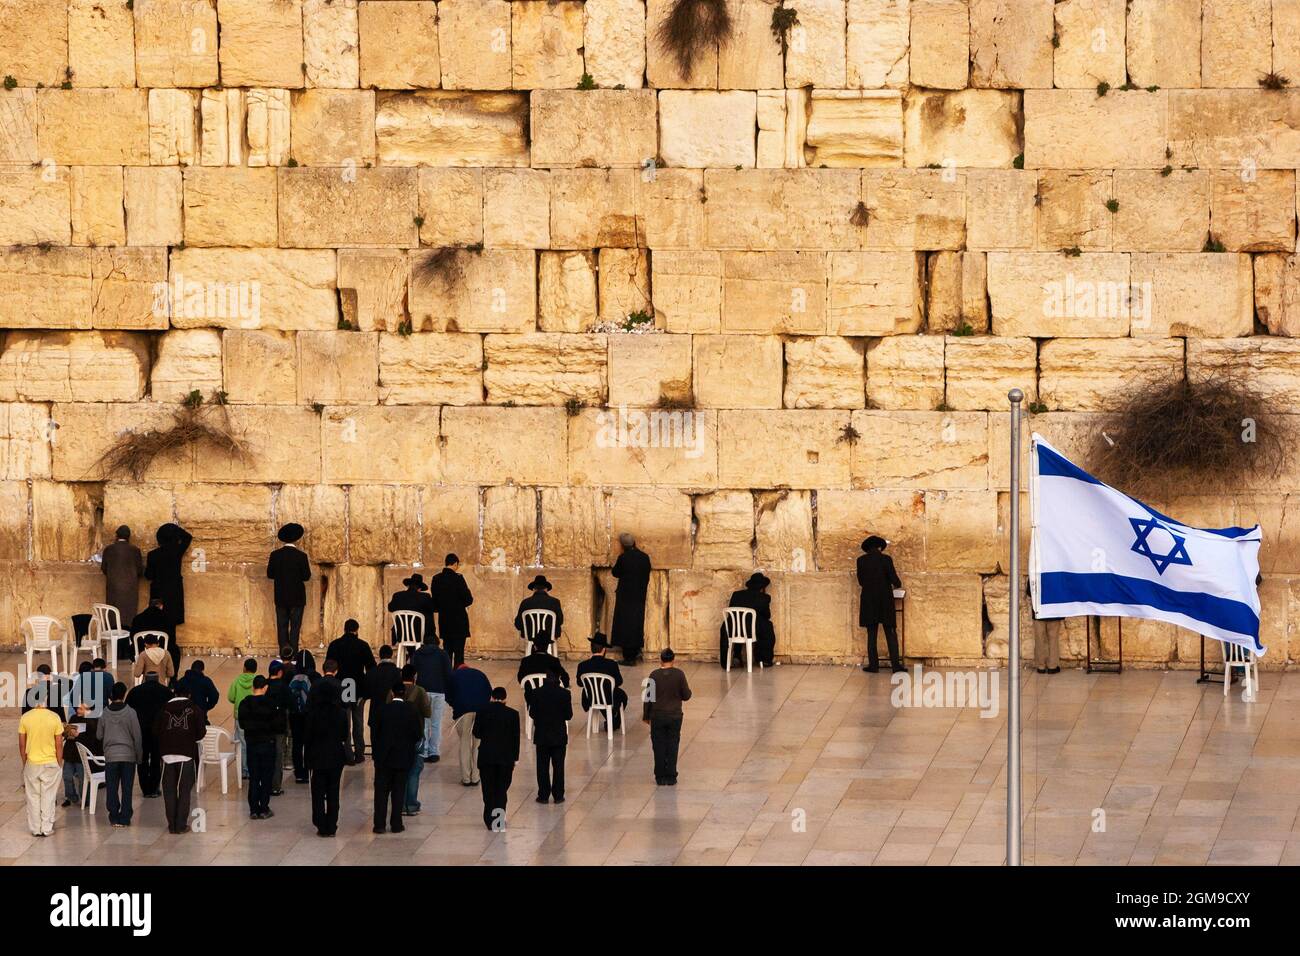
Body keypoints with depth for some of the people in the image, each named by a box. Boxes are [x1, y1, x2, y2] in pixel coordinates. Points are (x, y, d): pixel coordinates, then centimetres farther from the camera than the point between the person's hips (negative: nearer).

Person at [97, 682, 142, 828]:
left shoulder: (105, 713, -2)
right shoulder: (130, 713, -8)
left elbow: (99, 735, 7)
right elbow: (137, 736, -5)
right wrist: (139, 755, 6)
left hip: (110, 755, 1)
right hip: (128, 755, -1)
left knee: (112, 788, 7)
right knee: (126, 788, 4)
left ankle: (114, 817, 5)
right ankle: (125, 818, 3)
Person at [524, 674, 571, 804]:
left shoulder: (536, 693, -10)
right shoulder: (564, 694, -10)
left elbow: (532, 714, -6)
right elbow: (569, 715, -6)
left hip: (542, 736, 0)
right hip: (559, 735, 0)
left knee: (542, 766, 8)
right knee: (558, 766, 8)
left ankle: (543, 795, 9)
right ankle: (558, 796, 10)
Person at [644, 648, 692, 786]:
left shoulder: (654, 675, -8)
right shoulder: (679, 674, -10)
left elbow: (648, 697, -3)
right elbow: (686, 696, -5)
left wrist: (646, 715, 9)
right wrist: (688, 689, 19)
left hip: (657, 716, 0)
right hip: (674, 716, 0)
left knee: (659, 747, 9)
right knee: (672, 747, 8)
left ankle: (660, 777, 11)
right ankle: (671, 778, 8)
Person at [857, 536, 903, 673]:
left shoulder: (861, 560, -1)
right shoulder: (886, 559, -7)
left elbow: (860, 581, 7)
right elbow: (894, 579, -8)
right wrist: (898, 585, 16)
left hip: (868, 602, 1)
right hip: (885, 601, -1)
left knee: (871, 635, 7)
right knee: (891, 634, 3)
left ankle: (873, 665, 5)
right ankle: (895, 665, -1)